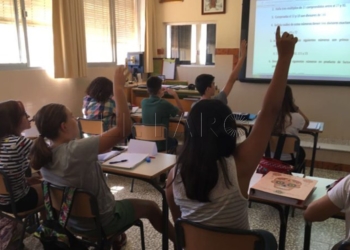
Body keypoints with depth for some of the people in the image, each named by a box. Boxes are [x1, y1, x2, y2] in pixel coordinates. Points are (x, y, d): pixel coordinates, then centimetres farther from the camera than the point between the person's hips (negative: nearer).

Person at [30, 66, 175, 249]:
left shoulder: (45, 154, -11)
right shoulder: (76, 150, -36)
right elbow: (124, 128, -36)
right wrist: (119, 87, -32)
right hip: (98, 222, -7)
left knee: (118, 204, 36)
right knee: (151, 207, 13)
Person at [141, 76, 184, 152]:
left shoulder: (143, 102, -8)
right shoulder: (164, 104, -23)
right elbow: (181, 112, -3)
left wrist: (159, 96, 14)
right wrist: (175, 95, 2)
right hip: (160, 144, -4)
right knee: (174, 141, 32)